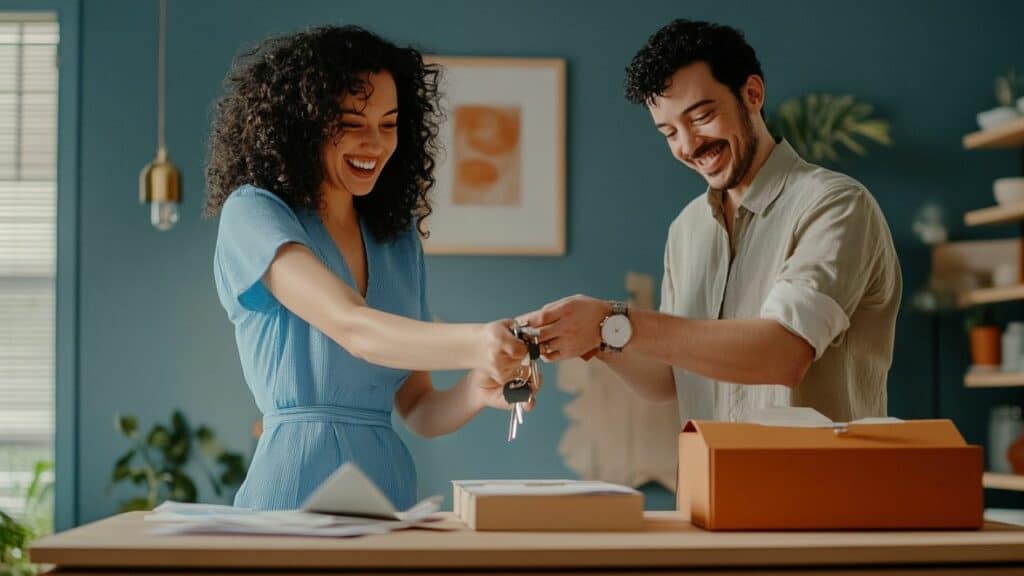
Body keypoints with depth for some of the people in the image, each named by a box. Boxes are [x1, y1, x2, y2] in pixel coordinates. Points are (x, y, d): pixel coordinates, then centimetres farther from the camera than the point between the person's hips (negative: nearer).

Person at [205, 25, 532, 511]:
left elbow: (419, 411, 11)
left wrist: (479, 390, -9)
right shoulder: (251, 214, -5)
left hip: (390, 489, 4)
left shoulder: (399, 238, 12)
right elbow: (352, 328, -21)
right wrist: (473, 343, -35)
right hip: (294, 492, -4)